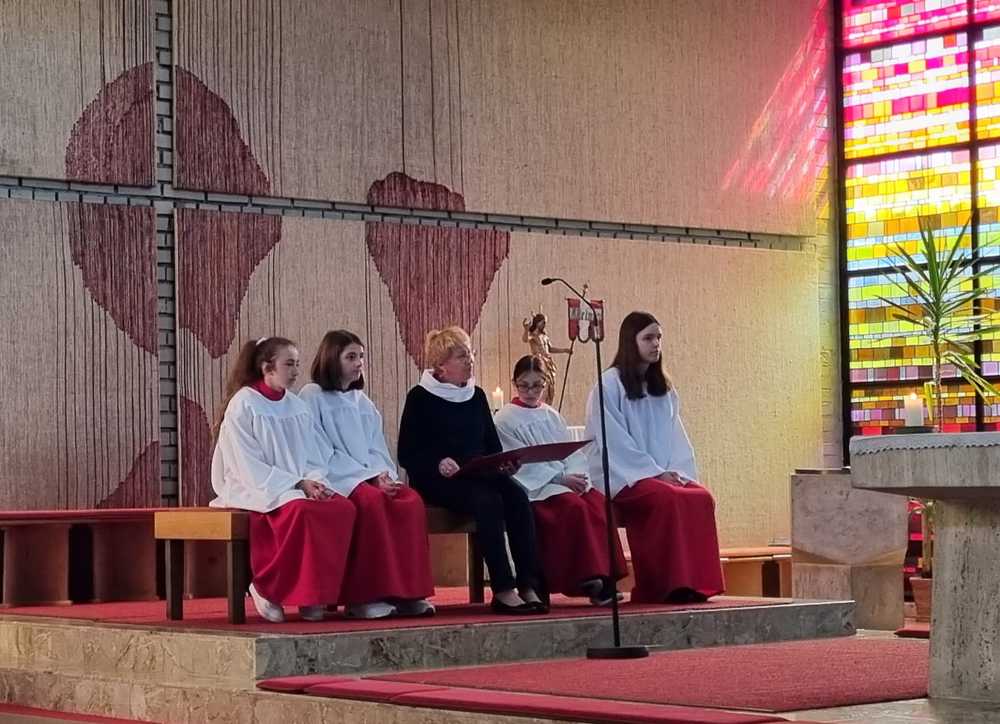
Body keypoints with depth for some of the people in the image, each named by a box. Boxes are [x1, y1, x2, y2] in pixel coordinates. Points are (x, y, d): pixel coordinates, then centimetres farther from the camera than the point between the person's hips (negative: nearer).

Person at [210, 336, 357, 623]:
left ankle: (319, 591, -19)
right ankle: (266, 587, -19)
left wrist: (314, 480, -10)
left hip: (301, 486, 6)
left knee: (343, 508, -23)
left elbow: (316, 455, 13)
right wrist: (297, 484, -19)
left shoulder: (297, 406, 15)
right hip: (255, 489, -6)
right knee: (301, 510, -36)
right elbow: (250, 466, -11)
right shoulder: (243, 406, -5)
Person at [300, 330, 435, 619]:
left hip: (374, 478, 6)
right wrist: (369, 477, -15)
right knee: (371, 500, -35)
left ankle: (408, 591, -23)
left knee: (411, 500, -23)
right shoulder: (313, 396, 1)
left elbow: (377, 448, 17)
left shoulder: (363, 402, 22)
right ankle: (364, 596, -31)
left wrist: (385, 475, -7)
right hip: (336, 480, -6)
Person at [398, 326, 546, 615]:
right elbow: (407, 455, -5)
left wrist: (504, 463, -3)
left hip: (479, 476, 5)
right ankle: (503, 590, -36)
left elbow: (493, 445, 19)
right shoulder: (420, 398, 1)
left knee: (516, 495, -27)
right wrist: (438, 463, -23)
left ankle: (529, 587, -34)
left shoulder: (476, 396, 17)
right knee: (487, 501, -34)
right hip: (436, 482, -5)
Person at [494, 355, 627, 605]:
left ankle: (606, 573, -28)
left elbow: (572, 452, 14)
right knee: (574, 506, -33)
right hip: (534, 487, -5)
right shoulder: (505, 419, 3)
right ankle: (588, 578, -33)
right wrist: (561, 478, -16)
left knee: (598, 503, -25)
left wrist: (575, 475, -9)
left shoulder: (552, 416, 21)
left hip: (567, 480, 5)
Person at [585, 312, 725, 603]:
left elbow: (675, 437, 13)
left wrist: (676, 471, -7)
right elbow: (614, 442, -11)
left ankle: (695, 582, -23)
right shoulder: (610, 384, -4)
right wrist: (656, 472, -15)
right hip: (622, 477, -6)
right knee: (668, 499, -33)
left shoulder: (662, 387, 18)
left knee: (701, 498, -23)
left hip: (663, 474, 6)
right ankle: (668, 585, -30)